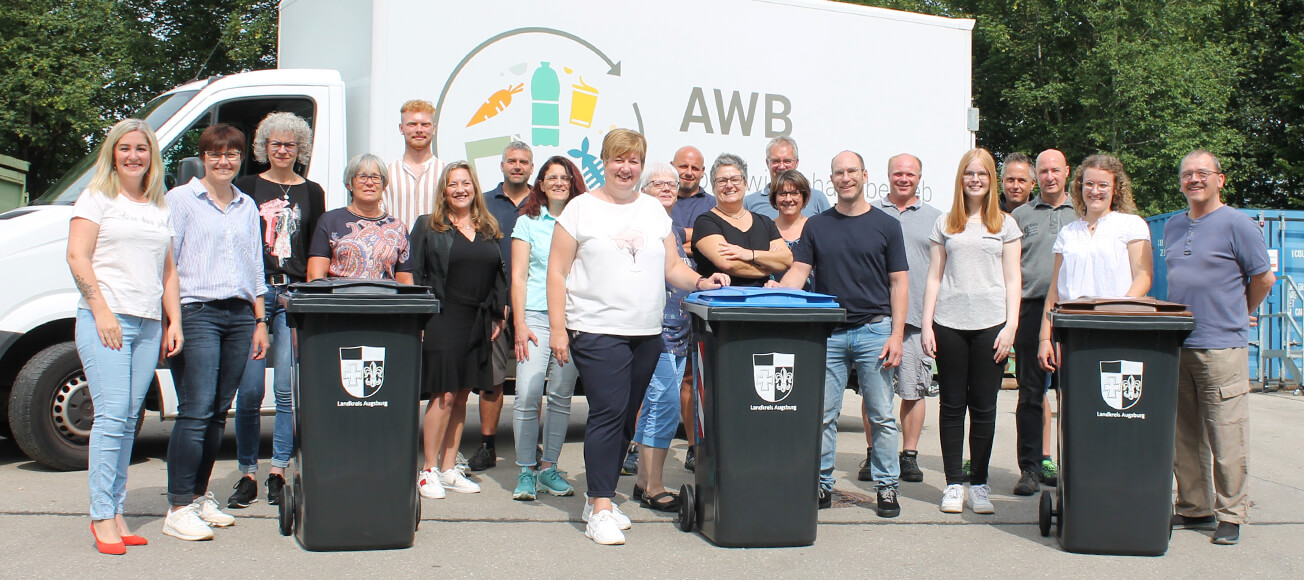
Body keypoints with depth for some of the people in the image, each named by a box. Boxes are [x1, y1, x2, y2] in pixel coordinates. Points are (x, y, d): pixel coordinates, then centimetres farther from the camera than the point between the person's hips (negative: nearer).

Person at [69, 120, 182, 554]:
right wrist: (101, 310, -13)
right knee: (112, 415, -12)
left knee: (128, 420, 4)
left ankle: (117, 512, 8)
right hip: (105, 319, -5)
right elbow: (77, 257, -4)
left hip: (148, 324, 5)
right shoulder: (97, 198, 5)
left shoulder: (160, 209, 20)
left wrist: (174, 322, 12)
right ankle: (103, 517, -8)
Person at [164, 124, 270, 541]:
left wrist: (260, 321, 17)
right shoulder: (180, 198, 4)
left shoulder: (247, 206, 18)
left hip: (239, 315, 5)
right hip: (196, 313, -5)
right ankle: (179, 508, -9)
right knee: (196, 410, -12)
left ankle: (200, 495, 18)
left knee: (218, 412, 7)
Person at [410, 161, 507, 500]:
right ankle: (428, 470, 2)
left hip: (478, 323, 5)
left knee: (461, 396, 9)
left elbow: (499, 276, 18)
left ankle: (449, 469, 17)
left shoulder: (488, 230, 15)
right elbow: (415, 275, -2)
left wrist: (498, 316, 11)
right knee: (444, 396, -8)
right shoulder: (428, 227, 2)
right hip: (442, 321, -5)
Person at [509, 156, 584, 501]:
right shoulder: (528, 222, 8)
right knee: (527, 395, -11)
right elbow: (518, 277, 5)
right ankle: (526, 472, -1)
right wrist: (519, 324, -4)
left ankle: (549, 468, 14)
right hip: (536, 317, -1)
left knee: (561, 397, 4)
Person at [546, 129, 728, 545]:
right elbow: (557, 272, -1)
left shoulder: (654, 210, 15)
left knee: (625, 417, 9)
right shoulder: (582, 208, 2)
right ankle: (600, 511, -7)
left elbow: (672, 266, 16)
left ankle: (599, 498, 22)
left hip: (646, 333, 5)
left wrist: (700, 282, -4)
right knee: (608, 412, -12)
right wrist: (557, 327, -8)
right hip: (597, 330, -5)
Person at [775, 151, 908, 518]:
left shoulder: (886, 225, 5)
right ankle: (822, 485, 15)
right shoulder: (816, 226, 10)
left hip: (874, 330, -1)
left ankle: (886, 487, 12)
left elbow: (898, 283, 3)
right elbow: (798, 273, 4)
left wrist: (896, 334, -5)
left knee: (881, 416, 2)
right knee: (822, 415, 4)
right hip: (828, 333, 2)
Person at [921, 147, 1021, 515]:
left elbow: (1012, 280, 6)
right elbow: (934, 277, 10)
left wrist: (1011, 326, -4)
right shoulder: (945, 223, 11)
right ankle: (954, 483, 10)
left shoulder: (1005, 224, 9)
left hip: (990, 323, -1)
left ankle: (980, 484, 11)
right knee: (952, 404, 3)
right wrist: (927, 325, 2)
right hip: (949, 323, 1)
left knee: (983, 406, 2)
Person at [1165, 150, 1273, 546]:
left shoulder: (1237, 224, -4)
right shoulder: (1173, 227, 15)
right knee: (1185, 436, 10)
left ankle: (1230, 515, 5)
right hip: (1176, 346, 6)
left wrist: (1238, 316, 11)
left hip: (1221, 347, -6)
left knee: (1226, 439, -3)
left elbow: (1263, 278, 0)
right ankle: (1193, 508, 19)